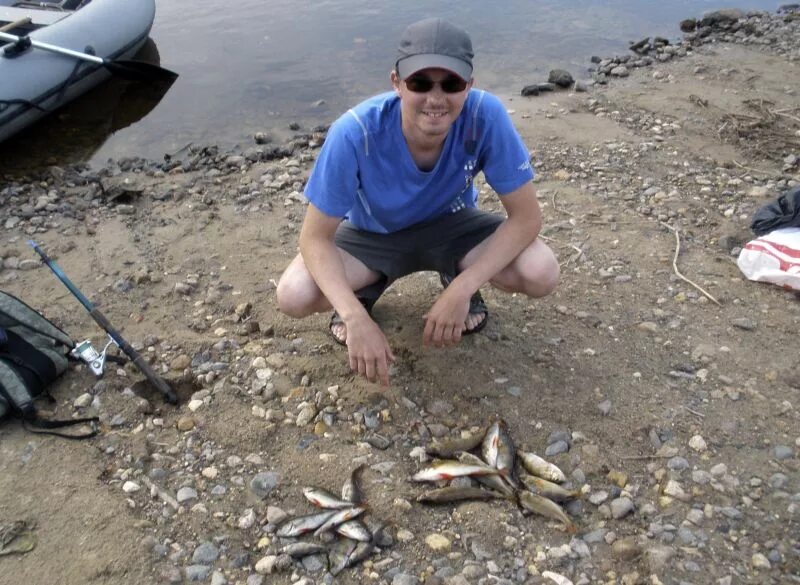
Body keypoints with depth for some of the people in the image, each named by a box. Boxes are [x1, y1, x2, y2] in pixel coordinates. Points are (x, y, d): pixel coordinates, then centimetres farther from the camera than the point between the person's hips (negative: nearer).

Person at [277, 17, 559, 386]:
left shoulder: (485, 116, -29)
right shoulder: (355, 132, -32)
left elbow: (526, 216, -22)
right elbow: (315, 236, -25)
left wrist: (462, 289, -33)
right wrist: (357, 318, -39)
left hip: (452, 225, 1)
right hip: (372, 234, 0)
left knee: (542, 274, -25)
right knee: (293, 296, -25)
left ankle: (456, 276, 9)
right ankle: (365, 287, 9)